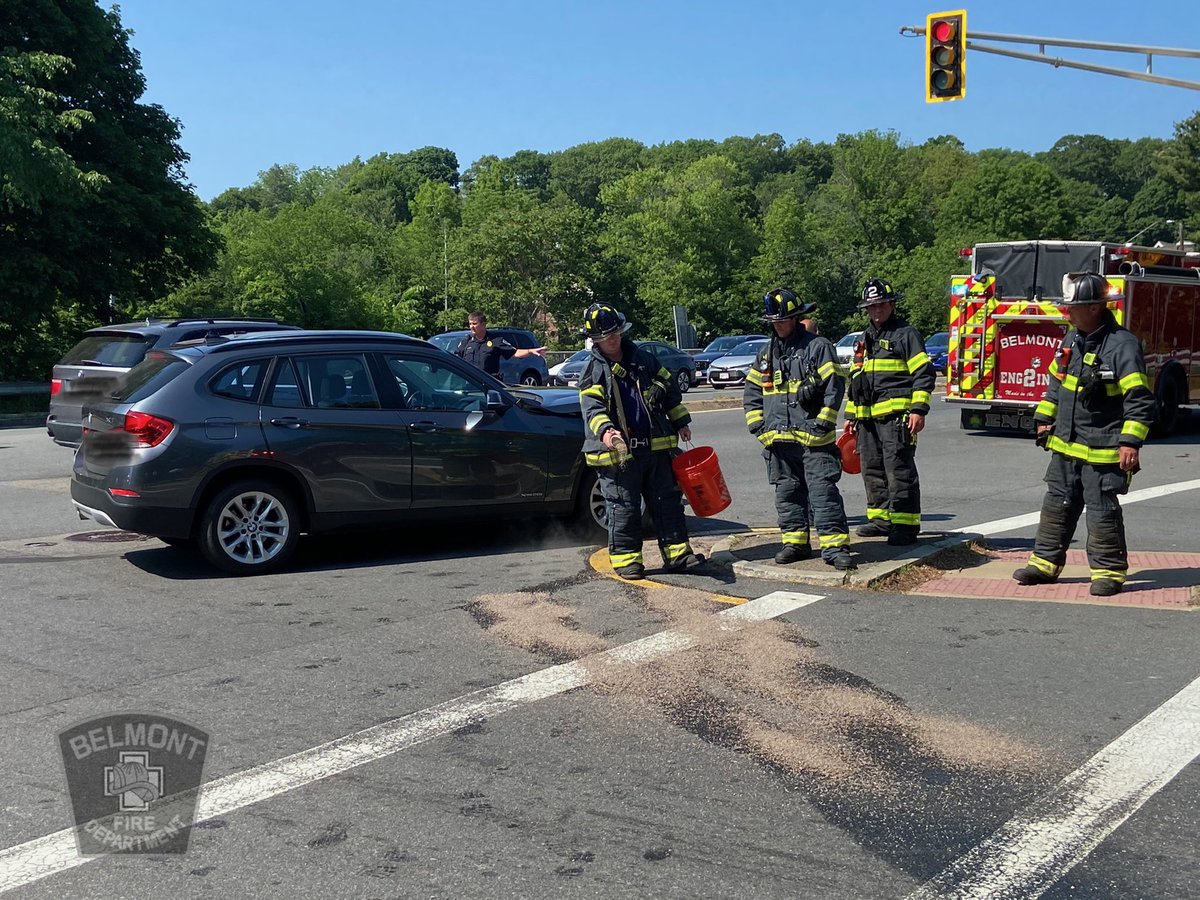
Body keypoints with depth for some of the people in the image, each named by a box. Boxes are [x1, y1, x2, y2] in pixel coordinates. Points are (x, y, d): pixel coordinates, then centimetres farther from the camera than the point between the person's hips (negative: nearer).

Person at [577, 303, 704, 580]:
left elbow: (670, 390, 21)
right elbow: (592, 407, -17)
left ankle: (677, 552, 15)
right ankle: (626, 559, 11)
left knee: (668, 502, 7)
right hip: (617, 451, -4)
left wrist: (681, 421, 19)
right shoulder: (592, 371, -3)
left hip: (656, 446, 5)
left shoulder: (644, 359, 11)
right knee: (624, 508, 0)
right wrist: (604, 431, -35)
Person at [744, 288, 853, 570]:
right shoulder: (767, 353, 17)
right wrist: (758, 424, 10)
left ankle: (835, 546, -8)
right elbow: (751, 391, 21)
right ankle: (795, 542, 20)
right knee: (787, 493, 11)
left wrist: (823, 423, -11)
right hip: (778, 438, 6)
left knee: (824, 491, -8)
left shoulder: (818, 346, -1)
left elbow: (834, 387, -6)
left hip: (813, 439, -6)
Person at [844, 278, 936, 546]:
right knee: (872, 470, 11)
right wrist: (851, 414, 23)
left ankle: (906, 525, -7)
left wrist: (919, 410, -15)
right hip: (868, 418, 8)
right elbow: (855, 380, 28)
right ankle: (881, 519, 21)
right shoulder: (865, 340, 22)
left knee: (899, 471, -9)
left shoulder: (905, 334, -1)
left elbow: (924, 374, -8)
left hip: (896, 416, -8)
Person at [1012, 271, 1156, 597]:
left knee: (1102, 511, 0)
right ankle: (1046, 562, 23)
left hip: (1102, 451, -8)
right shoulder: (1071, 339, 8)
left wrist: (1130, 442, -23)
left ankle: (1109, 571, 11)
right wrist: (1044, 419, 19)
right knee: (1057, 504, 14)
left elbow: (1139, 399, -19)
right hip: (1065, 446, 8)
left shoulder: (1121, 345, -16)